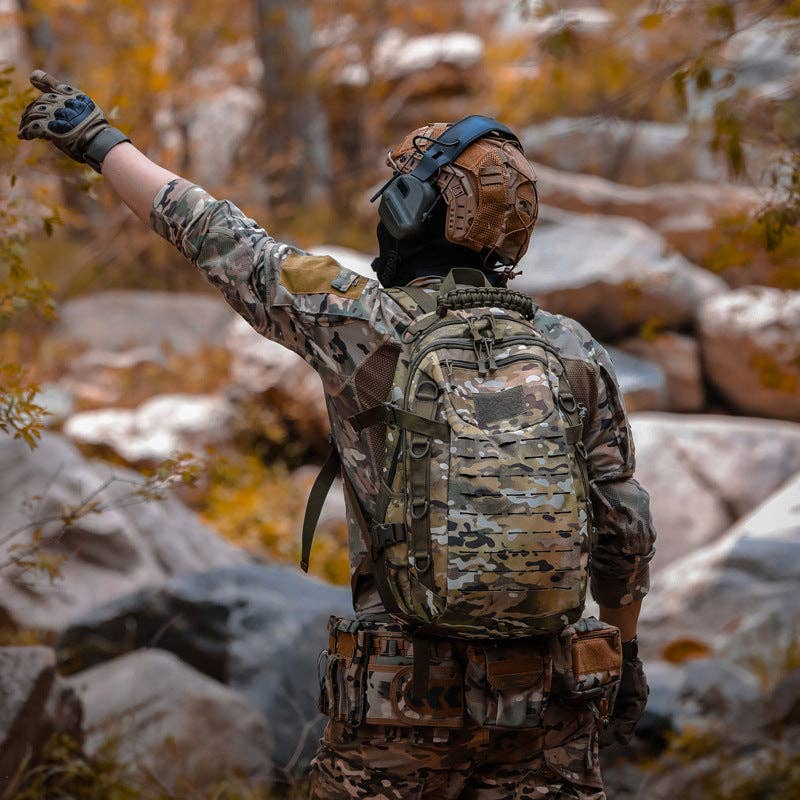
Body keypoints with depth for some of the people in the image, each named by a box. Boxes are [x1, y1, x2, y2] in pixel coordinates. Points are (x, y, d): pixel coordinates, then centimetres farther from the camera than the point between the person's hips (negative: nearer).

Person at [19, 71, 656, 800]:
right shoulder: (574, 351, 2)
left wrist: (96, 138, 17)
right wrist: (627, 650, 22)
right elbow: (625, 528, 6)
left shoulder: (364, 323, -6)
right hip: (544, 709, 3)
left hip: (408, 705, -3)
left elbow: (210, 234, 4)